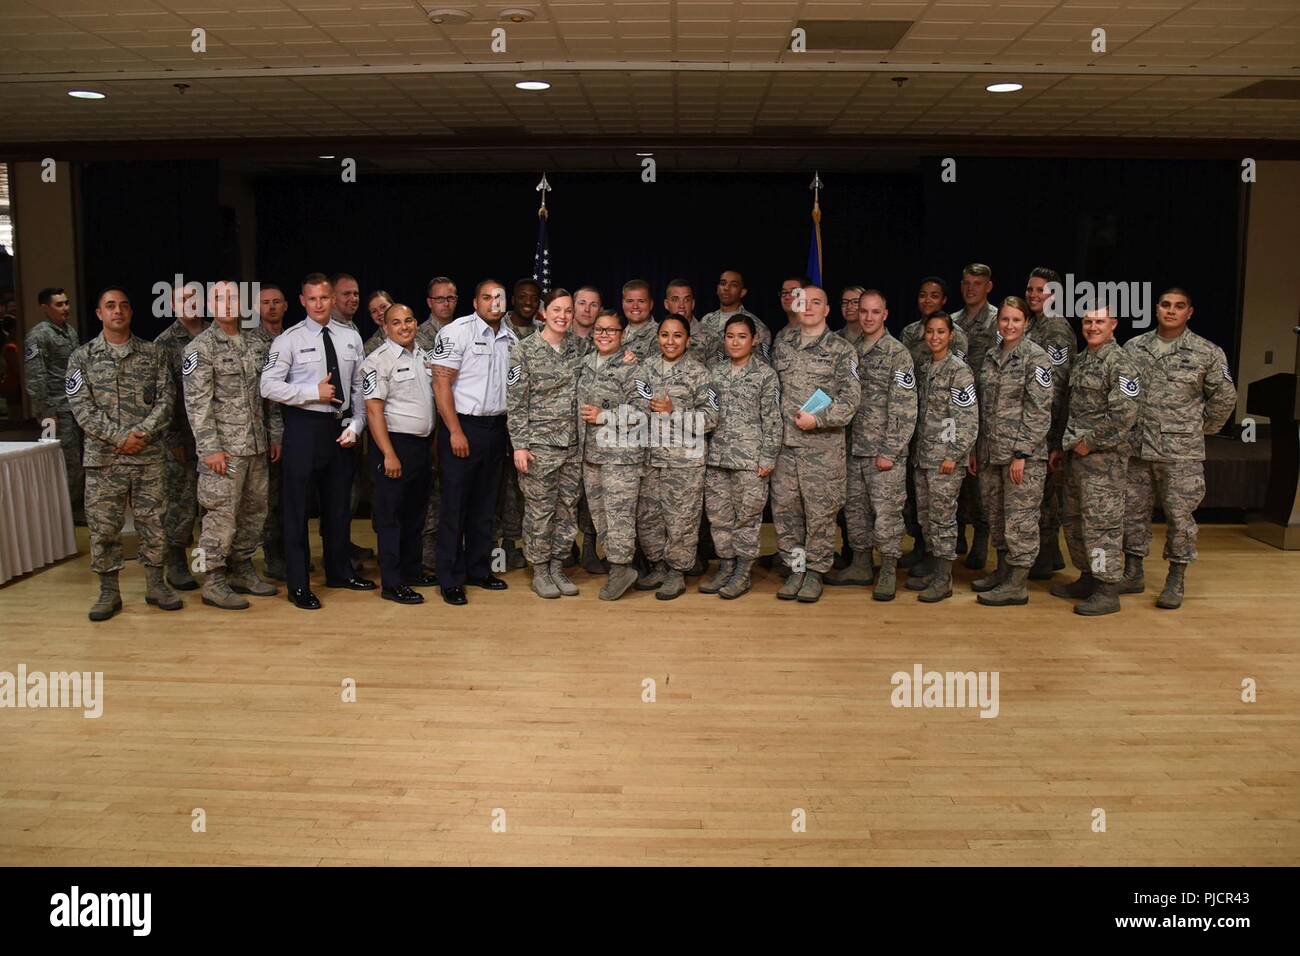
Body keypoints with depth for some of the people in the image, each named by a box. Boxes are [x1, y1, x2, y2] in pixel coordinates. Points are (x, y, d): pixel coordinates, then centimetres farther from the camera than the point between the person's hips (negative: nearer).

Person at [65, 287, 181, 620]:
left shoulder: (153, 354, 6)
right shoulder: (82, 357, 3)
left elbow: (166, 398, 0)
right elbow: (81, 407, -5)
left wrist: (142, 432, -13)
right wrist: (119, 437, -14)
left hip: (148, 455, 1)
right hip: (102, 457, 0)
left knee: (153, 522, 6)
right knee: (103, 526, 4)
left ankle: (156, 585, 19)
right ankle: (109, 592, 15)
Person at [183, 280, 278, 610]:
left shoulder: (254, 345, 13)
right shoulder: (200, 347, -5)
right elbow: (196, 402, -11)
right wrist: (210, 447, -16)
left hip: (256, 447, 6)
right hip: (224, 449, -6)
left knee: (254, 512, 11)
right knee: (221, 515, -4)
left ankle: (242, 570, 24)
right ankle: (214, 582, 6)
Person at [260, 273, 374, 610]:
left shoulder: (351, 338, 7)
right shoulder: (289, 339, -5)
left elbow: (359, 387, 7)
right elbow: (269, 386, -11)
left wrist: (356, 425, -3)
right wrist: (315, 392, -15)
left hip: (342, 425, 4)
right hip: (304, 426, -4)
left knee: (339, 503, 16)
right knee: (296, 506, 1)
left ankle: (339, 571, 33)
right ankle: (298, 585, 10)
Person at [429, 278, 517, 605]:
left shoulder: (510, 337, 9)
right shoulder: (457, 332, -9)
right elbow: (441, 383, -12)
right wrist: (456, 431, -16)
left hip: (497, 427, 6)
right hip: (462, 426, -6)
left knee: (485, 505, 13)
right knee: (455, 505, -1)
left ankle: (479, 569, 25)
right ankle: (450, 580, 7)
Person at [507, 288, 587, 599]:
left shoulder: (580, 347, 7)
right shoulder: (524, 351, -6)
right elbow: (515, 403, -7)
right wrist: (519, 445, -12)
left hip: (572, 444, 5)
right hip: (539, 444, -5)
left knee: (568, 509, 10)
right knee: (540, 510, 2)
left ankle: (557, 567, 24)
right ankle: (540, 572, 16)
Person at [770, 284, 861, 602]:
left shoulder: (841, 350, -2)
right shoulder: (782, 340, 11)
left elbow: (850, 398, -7)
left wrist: (817, 419, -17)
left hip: (823, 446, -4)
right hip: (784, 442, 4)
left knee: (820, 511, 1)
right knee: (784, 508, 6)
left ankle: (815, 572, 14)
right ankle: (796, 567, 19)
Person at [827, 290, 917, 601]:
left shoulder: (898, 354, -7)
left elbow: (904, 409, -12)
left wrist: (889, 452, -16)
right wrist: (844, 442, 7)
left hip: (884, 451, -6)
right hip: (854, 449, 6)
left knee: (887, 514, -1)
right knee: (855, 510, 13)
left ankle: (888, 574, 10)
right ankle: (861, 566, 25)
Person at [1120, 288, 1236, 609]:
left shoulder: (1207, 353, -2)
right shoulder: (1133, 347, 5)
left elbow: (1224, 397, 4)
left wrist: (1201, 429, 7)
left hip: (1181, 452, -3)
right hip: (1136, 449, 3)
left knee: (1180, 516, 2)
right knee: (1132, 511, 10)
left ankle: (1176, 582, 14)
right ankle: (1132, 573, 23)